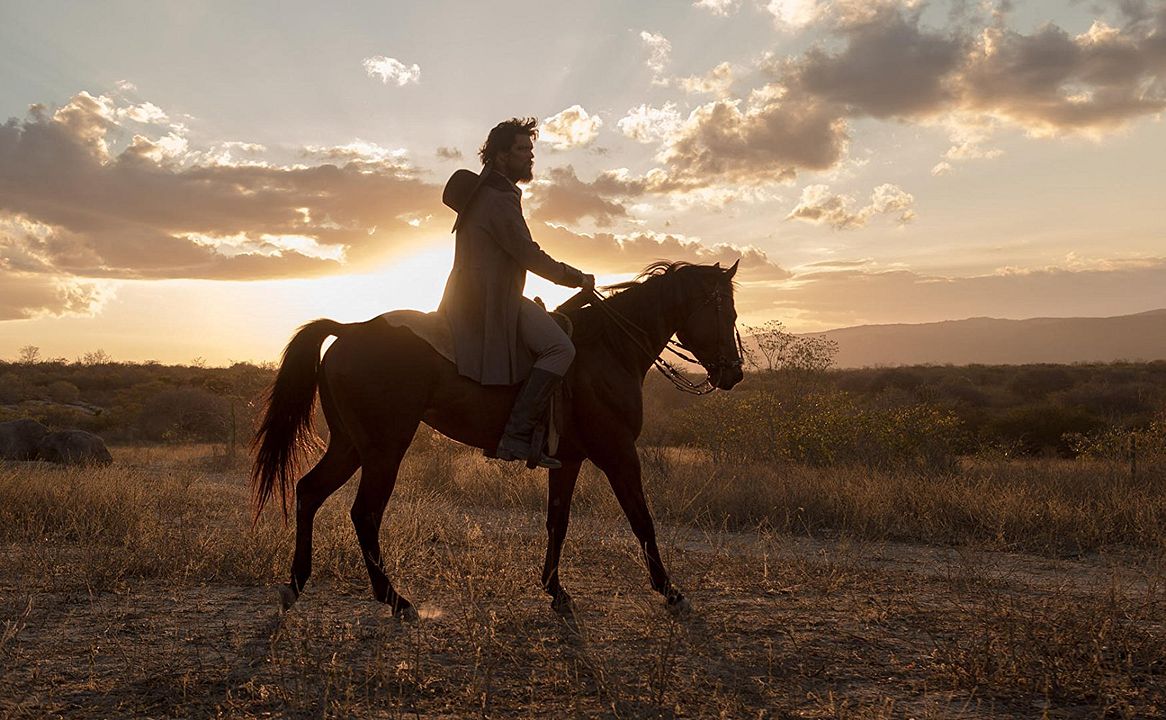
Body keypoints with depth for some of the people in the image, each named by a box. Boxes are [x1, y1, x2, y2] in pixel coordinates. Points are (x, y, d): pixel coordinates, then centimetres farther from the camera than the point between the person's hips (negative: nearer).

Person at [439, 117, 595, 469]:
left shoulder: (486, 191, 21)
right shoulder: (499, 198, -13)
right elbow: (530, 255, -15)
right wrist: (578, 278, -4)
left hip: (475, 294, 11)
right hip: (490, 299, -11)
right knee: (560, 348, -22)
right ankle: (516, 437, -27)